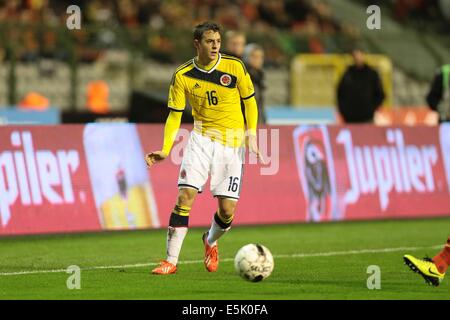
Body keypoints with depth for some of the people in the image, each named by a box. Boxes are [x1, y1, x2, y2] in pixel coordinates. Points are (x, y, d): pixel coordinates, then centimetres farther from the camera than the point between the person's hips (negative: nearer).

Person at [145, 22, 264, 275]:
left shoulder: (234, 67, -6)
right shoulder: (183, 76, -4)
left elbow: (250, 101, 6)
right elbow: (175, 114, 0)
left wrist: (252, 134, -6)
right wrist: (166, 150, -11)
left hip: (232, 141, 0)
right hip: (202, 137, 0)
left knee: (227, 209, -4)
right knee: (185, 195, -16)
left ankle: (211, 242, 30)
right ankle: (171, 261, -9)